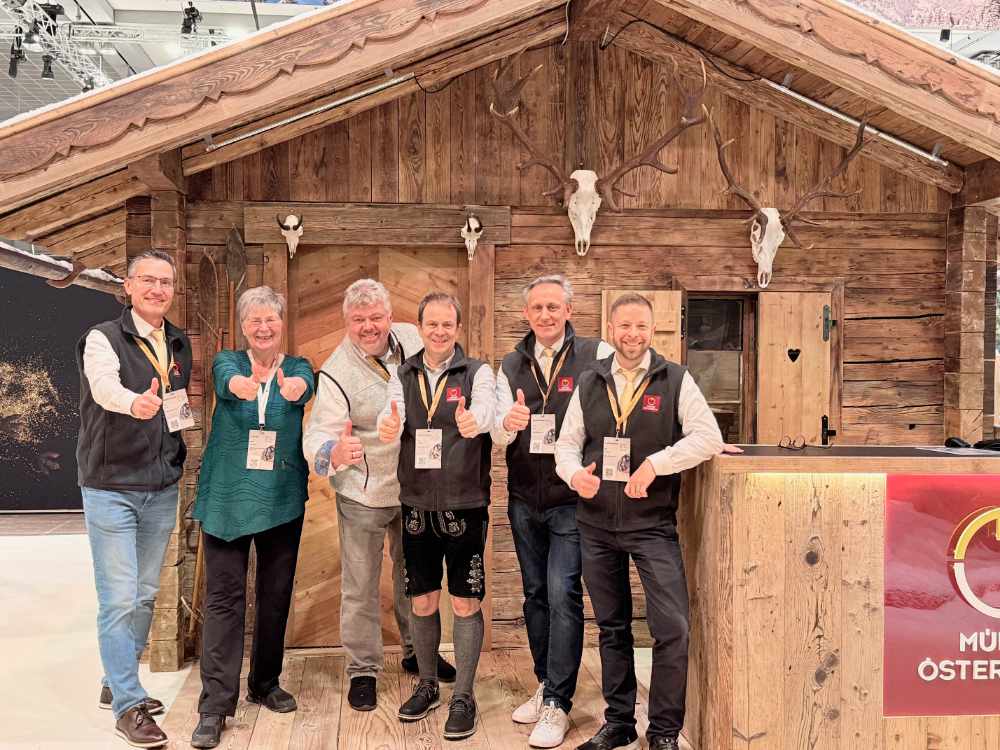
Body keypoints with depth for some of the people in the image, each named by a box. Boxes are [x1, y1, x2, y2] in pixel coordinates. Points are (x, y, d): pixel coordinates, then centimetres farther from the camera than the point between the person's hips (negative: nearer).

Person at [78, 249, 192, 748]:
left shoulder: (180, 344, 8)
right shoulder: (103, 339, -10)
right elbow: (104, 385, -31)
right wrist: (135, 402, -51)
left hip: (162, 489, 6)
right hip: (111, 488, -6)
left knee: (144, 595, 15)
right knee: (119, 599, -4)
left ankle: (117, 683, 32)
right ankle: (128, 706, 7)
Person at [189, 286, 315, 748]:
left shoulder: (297, 368, 4)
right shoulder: (228, 362, 3)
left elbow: (305, 387, -21)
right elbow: (225, 379, -22)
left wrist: (295, 388, -46)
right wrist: (238, 383, -47)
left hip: (283, 498, 2)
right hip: (227, 496, -1)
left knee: (276, 595, 10)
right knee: (224, 597, -4)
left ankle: (266, 683, 28)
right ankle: (215, 703, 2)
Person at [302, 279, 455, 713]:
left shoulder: (413, 339, -6)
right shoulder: (336, 373, -20)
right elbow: (316, 437, -23)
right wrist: (334, 454, -45)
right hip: (364, 495, -5)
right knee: (360, 586, 6)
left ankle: (417, 651, 41)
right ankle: (362, 670, 25)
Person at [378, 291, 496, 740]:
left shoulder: (478, 373, -5)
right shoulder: (403, 377, 5)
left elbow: (485, 410, -26)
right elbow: (390, 418, -12)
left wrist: (472, 422, -50)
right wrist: (387, 429, -37)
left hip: (465, 506, -3)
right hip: (418, 507, 3)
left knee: (466, 603, 4)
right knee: (422, 602, 14)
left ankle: (463, 697, 19)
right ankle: (427, 685, 33)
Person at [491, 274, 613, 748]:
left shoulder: (597, 356, -7)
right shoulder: (511, 367, 6)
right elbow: (498, 438, 0)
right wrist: (507, 423, -22)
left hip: (572, 500, -5)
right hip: (524, 500, 5)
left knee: (563, 595, -7)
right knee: (535, 594, 14)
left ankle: (557, 705, 5)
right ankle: (546, 685, 31)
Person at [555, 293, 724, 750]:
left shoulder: (676, 380, -2)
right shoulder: (589, 383, 7)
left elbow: (708, 437, -11)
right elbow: (567, 442, 8)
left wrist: (655, 463, -20)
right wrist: (574, 473, -13)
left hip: (652, 523, -3)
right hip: (596, 523, 3)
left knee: (672, 627, -7)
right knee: (611, 627, 14)